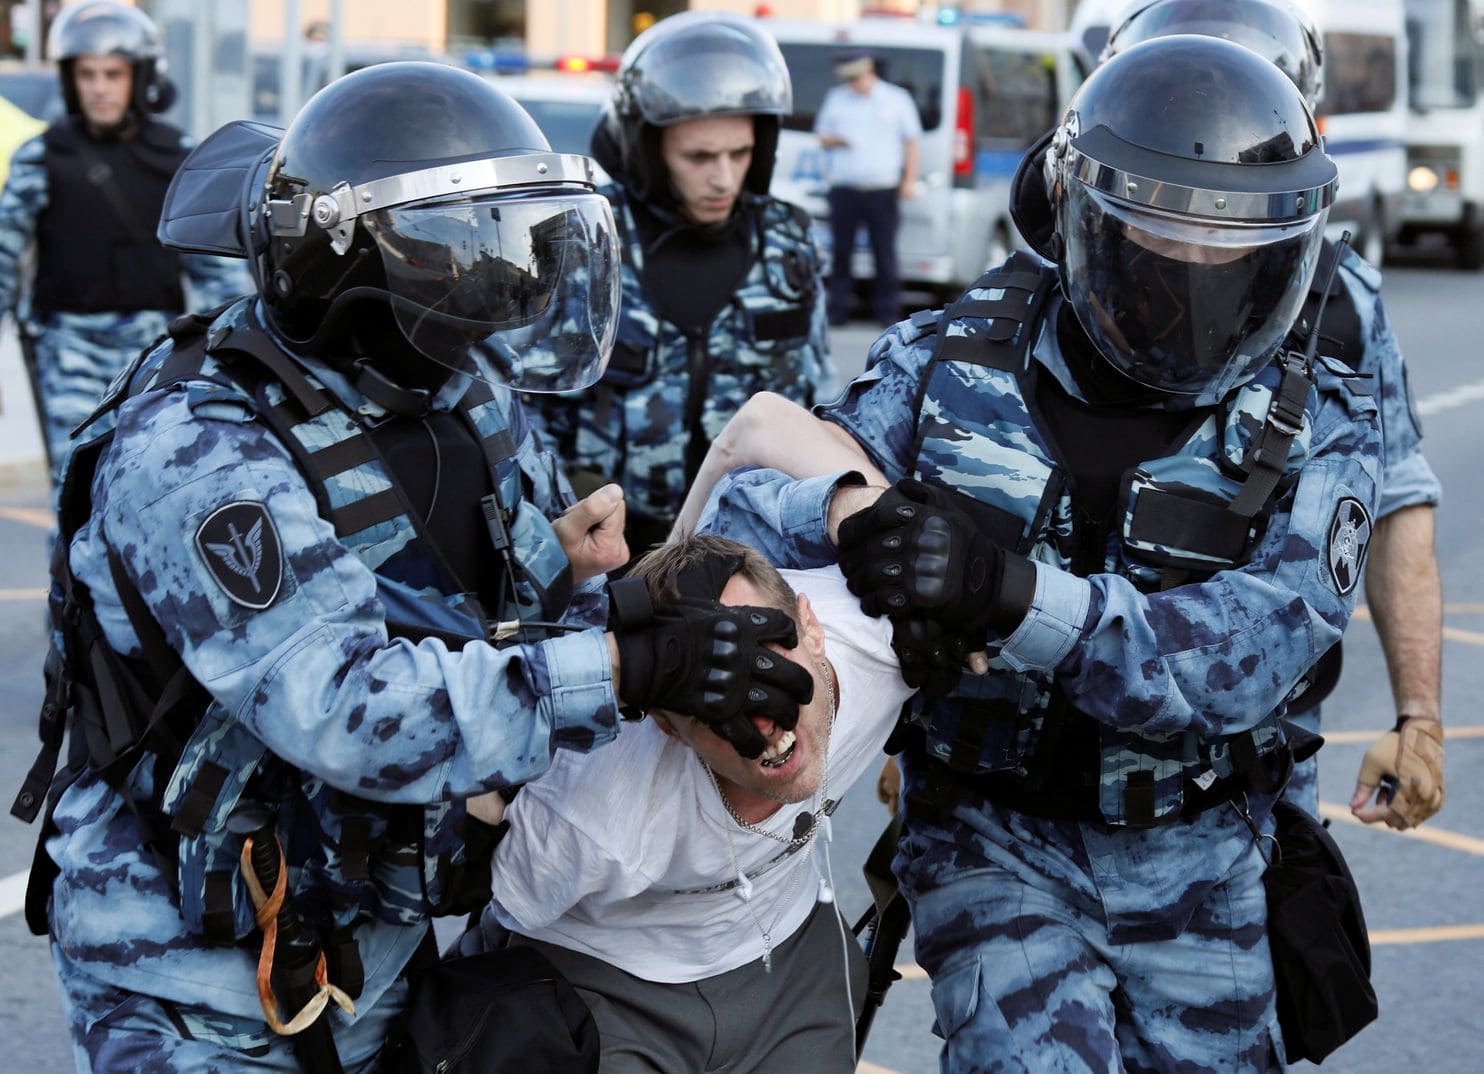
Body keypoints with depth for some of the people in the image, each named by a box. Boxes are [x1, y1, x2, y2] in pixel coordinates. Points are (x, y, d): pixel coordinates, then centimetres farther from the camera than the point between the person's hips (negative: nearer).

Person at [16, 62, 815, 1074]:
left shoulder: (463, 395, 2)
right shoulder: (194, 450, -24)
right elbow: (350, 711, -35)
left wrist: (576, 570, -11)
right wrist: (629, 666, -39)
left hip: (374, 941, 7)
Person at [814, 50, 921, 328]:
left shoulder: (897, 99, 8)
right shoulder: (835, 98, 14)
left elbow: (911, 141, 10)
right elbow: (822, 135, 19)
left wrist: (909, 180, 2)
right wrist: (833, 141, -5)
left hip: (883, 190, -2)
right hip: (844, 188, 2)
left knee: (884, 253, -3)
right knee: (840, 251, 0)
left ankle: (888, 312, 1)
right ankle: (838, 310, 5)